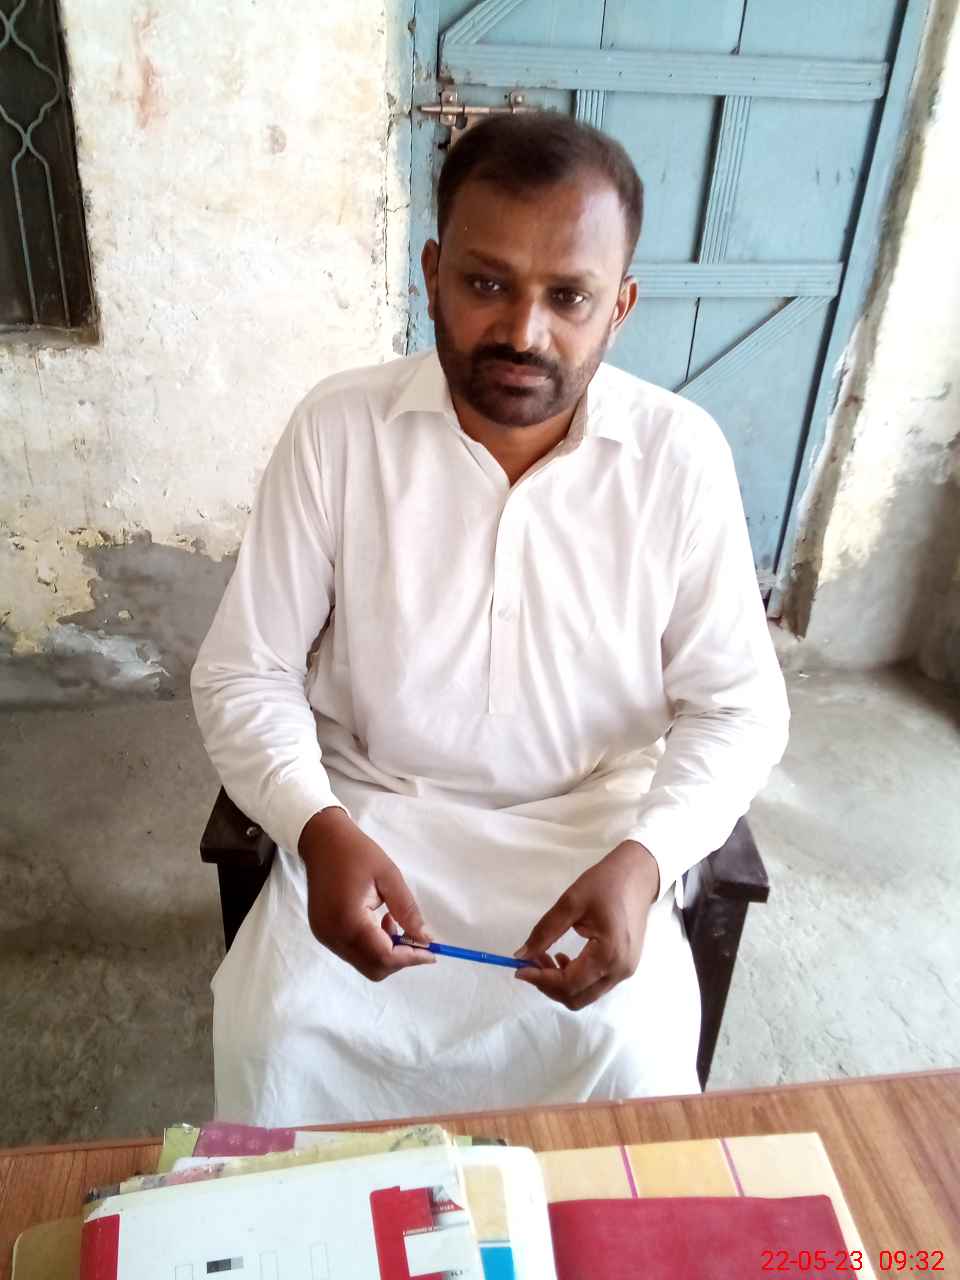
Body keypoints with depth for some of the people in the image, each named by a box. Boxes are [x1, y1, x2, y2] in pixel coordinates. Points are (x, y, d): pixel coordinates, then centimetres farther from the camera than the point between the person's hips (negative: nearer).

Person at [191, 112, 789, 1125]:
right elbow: (243, 672, -6)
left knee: (631, 1050, -19)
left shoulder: (680, 455, -10)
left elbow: (739, 704, -4)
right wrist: (320, 830, -23)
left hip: (594, 826, 1)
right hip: (370, 815, 1)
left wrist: (643, 860, -21)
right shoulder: (338, 428, -11)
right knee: (273, 1036, -18)